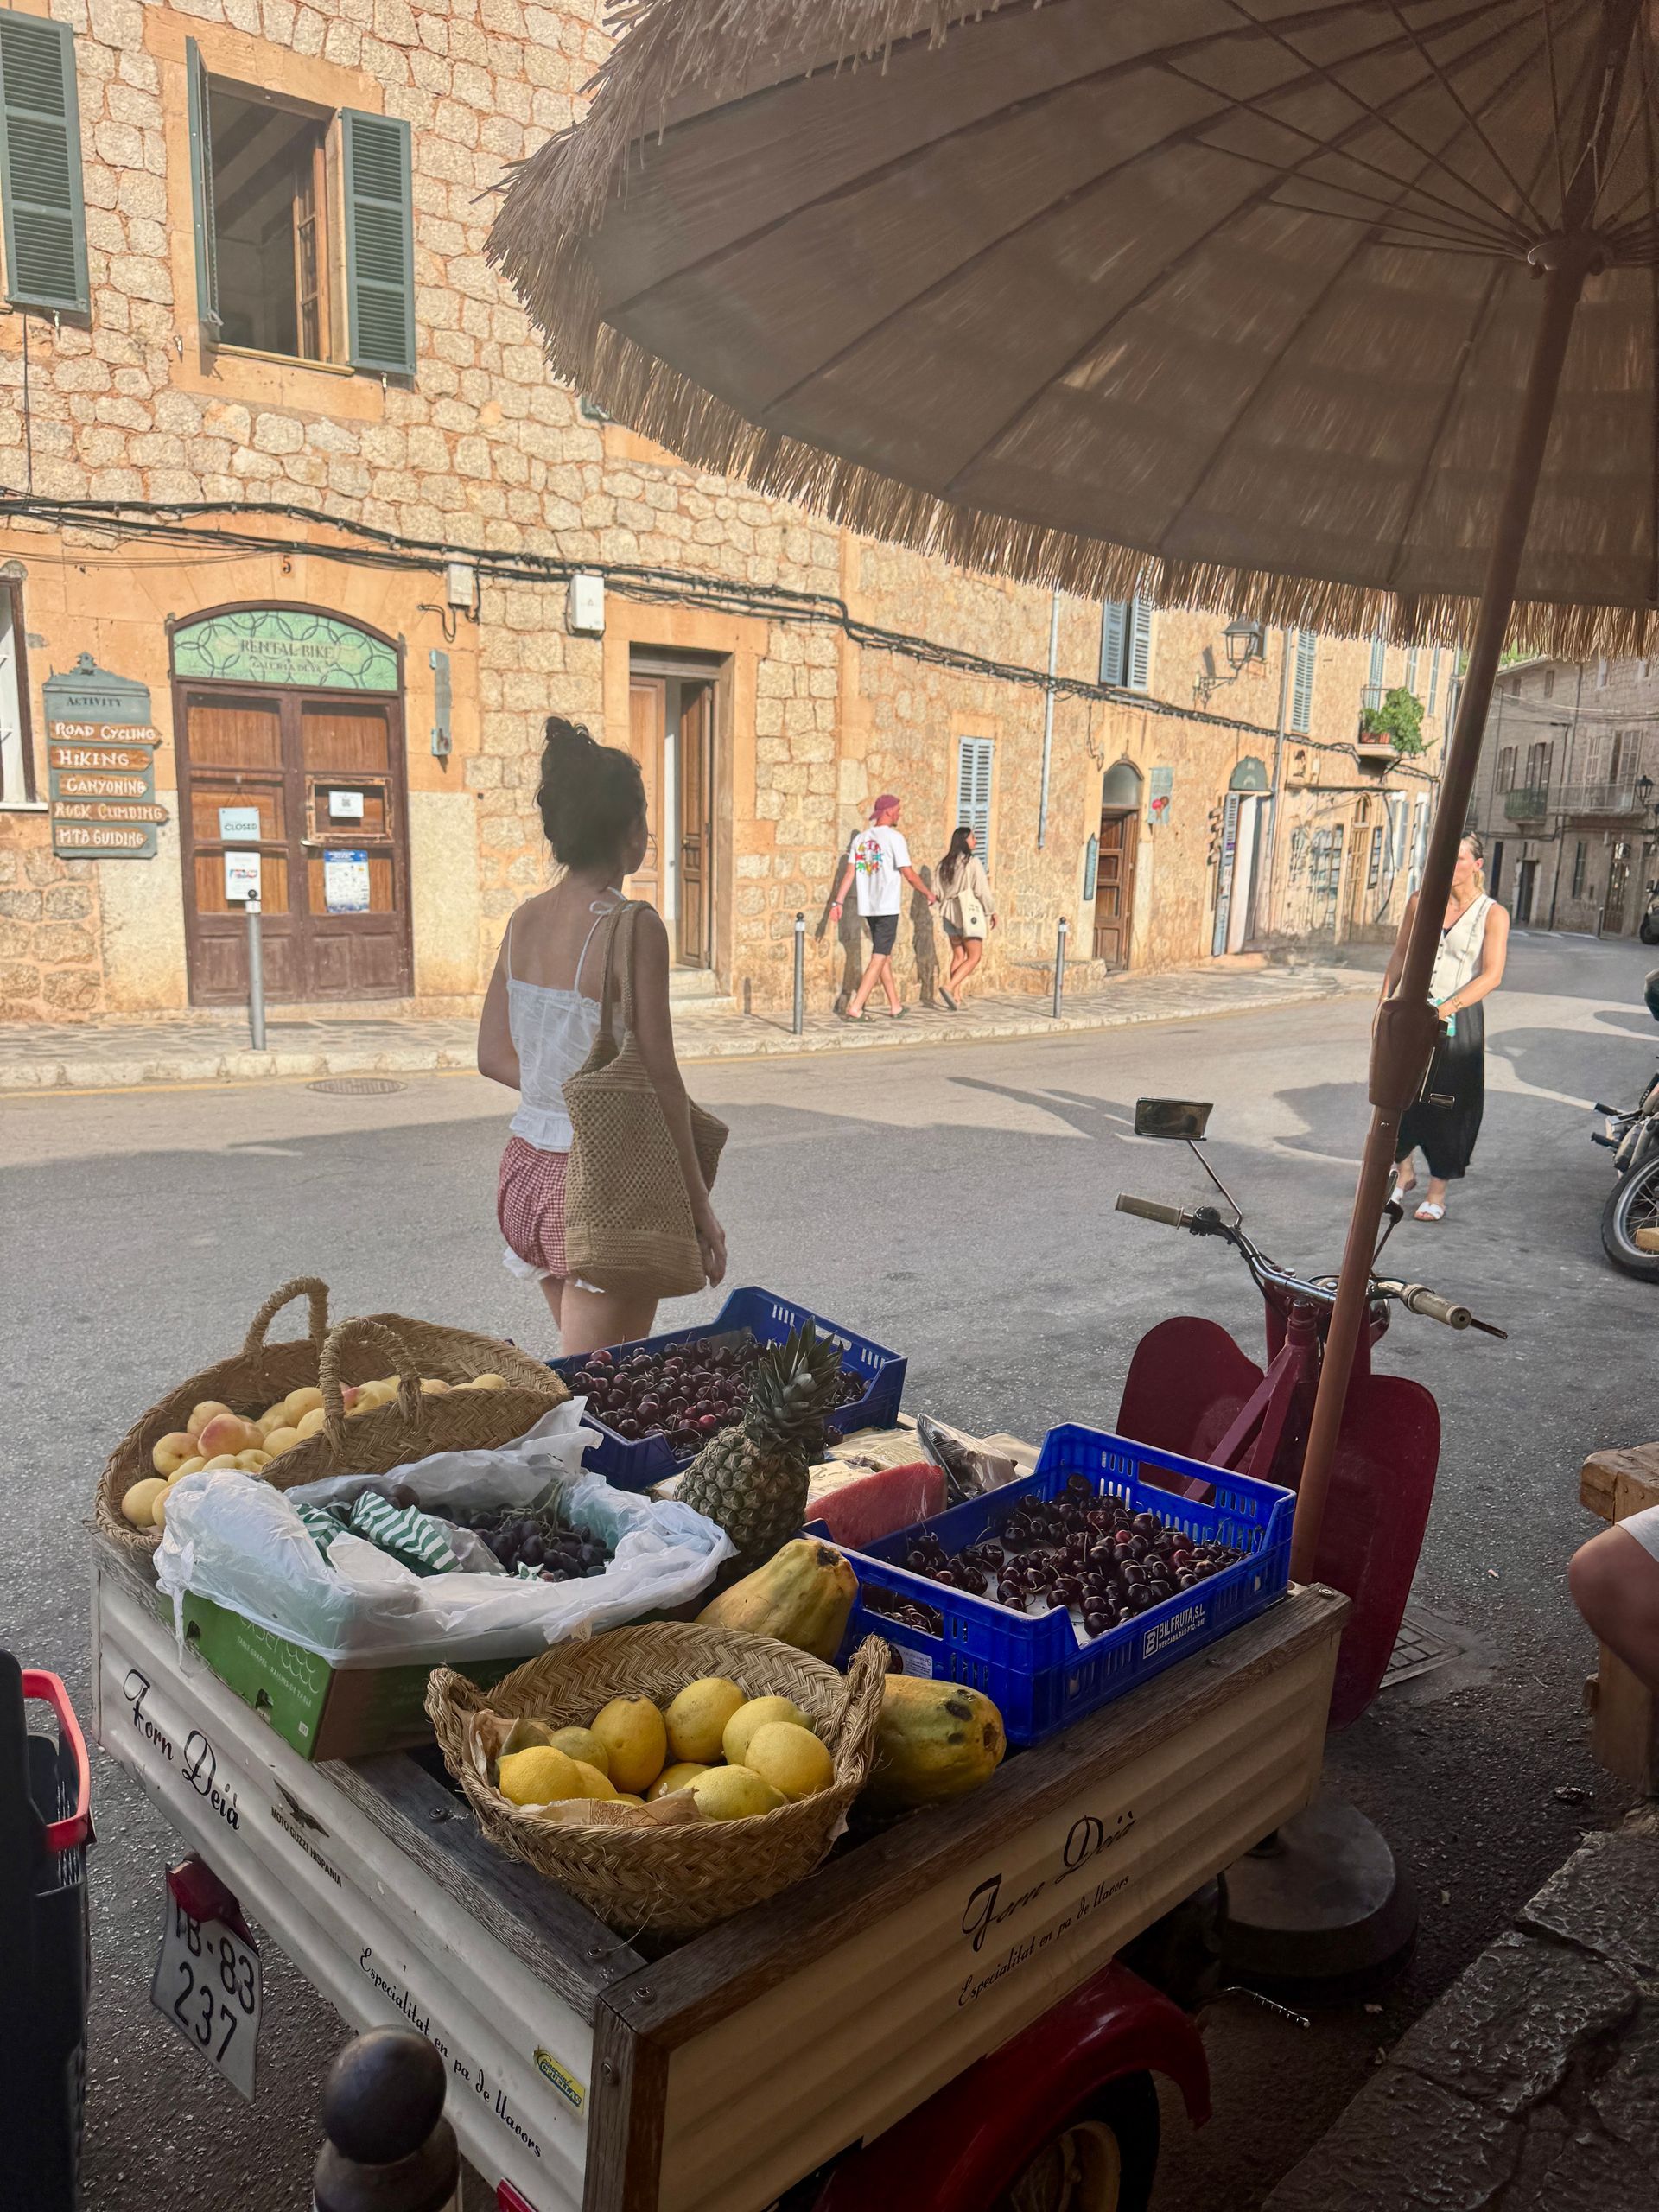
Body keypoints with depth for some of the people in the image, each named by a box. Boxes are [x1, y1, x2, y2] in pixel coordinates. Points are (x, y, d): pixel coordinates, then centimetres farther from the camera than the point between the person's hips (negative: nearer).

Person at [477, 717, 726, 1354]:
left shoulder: (526, 920, 5)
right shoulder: (633, 927, -15)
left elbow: (493, 1056, 10)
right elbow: (658, 1078, -15)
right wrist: (699, 1205, -8)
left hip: (527, 1172, 7)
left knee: (582, 1370, 22)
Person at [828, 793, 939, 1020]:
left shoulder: (860, 838, 9)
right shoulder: (894, 837, -10)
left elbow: (849, 872, 5)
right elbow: (909, 875, -10)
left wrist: (838, 901, 5)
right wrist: (928, 894, 3)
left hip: (867, 907, 7)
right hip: (887, 908, -7)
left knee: (885, 956, 17)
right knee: (879, 959, -4)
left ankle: (895, 1006, 24)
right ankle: (855, 1008, -11)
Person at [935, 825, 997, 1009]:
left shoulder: (945, 864, 6)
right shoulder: (973, 862, -11)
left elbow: (939, 892, 7)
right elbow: (982, 890, -11)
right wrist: (990, 912, 1)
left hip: (950, 912, 7)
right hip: (970, 911, -7)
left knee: (958, 956, 15)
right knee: (974, 957, -1)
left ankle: (956, 995, 11)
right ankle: (948, 987, -17)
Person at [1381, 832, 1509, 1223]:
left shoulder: (1492, 914, -5)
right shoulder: (1419, 901, 5)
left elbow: (1491, 976, -12)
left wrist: (1448, 1007, -23)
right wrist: (1385, 1003, 6)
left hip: (1457, 1022, -3)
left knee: (1447, 1103, 1)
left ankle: (1437, 1193, 13)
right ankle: (1405, 1172, 27)